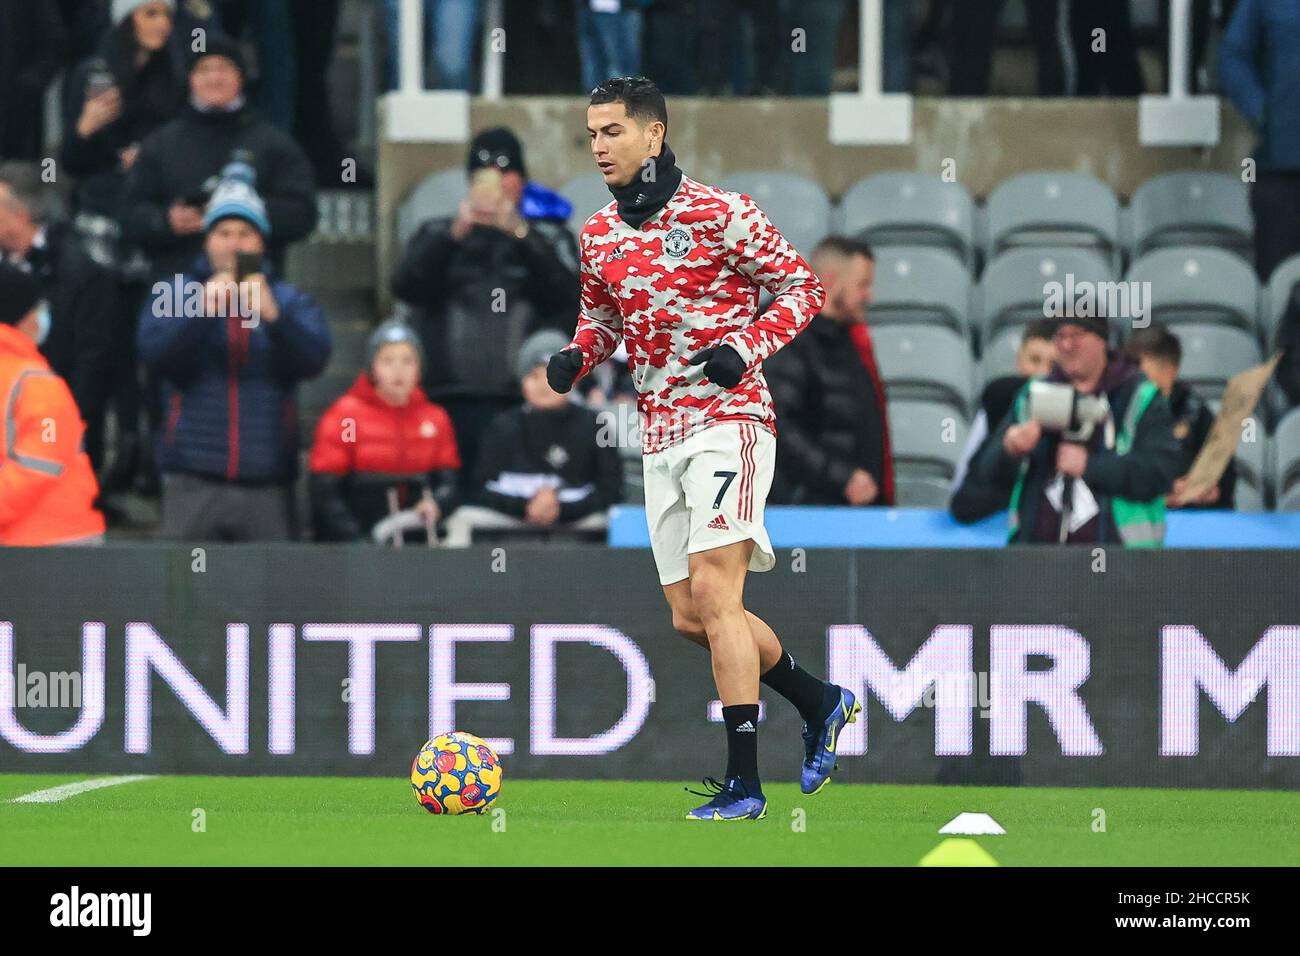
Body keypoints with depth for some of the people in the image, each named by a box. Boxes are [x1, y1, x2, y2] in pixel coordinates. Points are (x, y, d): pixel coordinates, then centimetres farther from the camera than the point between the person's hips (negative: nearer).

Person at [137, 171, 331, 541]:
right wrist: (202, 309, -21)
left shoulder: (289, 300, 13)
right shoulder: (174, 295, 12)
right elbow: (156, 354, -6)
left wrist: (273, 315, -23)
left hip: (266, 482, 1)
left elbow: (313, 358, -5)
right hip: (194, 479, -1)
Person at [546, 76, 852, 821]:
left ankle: (744, 783, -19)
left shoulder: (720, 214, -9)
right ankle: (821, 703, 29)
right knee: (691, 617, 7)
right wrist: (577, 356, 4)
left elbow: (803, 287, -4)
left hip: (728, 418, -7)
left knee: (713, 593, -19)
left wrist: (745, 348, -19)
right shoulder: (600, 235, 10)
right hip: (661, 438, 7)